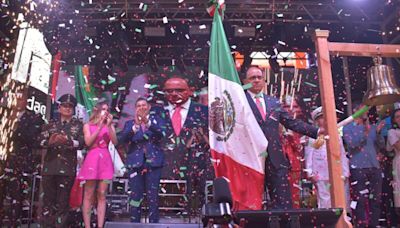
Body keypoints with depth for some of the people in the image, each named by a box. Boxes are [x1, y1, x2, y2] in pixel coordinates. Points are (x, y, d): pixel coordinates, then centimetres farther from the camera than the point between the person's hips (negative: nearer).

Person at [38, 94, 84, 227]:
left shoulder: (78, 125, 8)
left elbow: (81, 144, -5)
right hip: (50, 166, 2)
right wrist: (50, 142, -20)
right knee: (48, 199, 5)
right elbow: (41, 141, 2)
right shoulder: (51, 124, 13)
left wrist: (68, 141, -24)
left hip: (68, 168, -2)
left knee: (63, 201, 2)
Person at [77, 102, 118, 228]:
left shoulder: (110, 126, 14)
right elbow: (88, 142, -7)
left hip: (105, 160, 2)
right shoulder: (88, 125, 9)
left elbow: (115, 142, -1)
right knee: (88, 196, -2)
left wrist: (109, 126, -8)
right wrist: (100, 126, -10)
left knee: (102, 195, 1)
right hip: (92, 159, -2)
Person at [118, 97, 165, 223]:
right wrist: (135, 126, -22)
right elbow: (122, 139, -6)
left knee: (153, 196, 0)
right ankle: (134, 223, 11)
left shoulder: (156, 119, 10)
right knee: (135, 196, 1)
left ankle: (153, 223, 8)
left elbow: (161, 133, -11)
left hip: (153, 162, 0)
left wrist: (147, 122, -26)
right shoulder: (130, 123, 11)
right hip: (135, 163, 1)